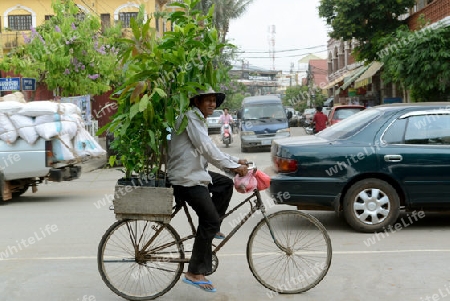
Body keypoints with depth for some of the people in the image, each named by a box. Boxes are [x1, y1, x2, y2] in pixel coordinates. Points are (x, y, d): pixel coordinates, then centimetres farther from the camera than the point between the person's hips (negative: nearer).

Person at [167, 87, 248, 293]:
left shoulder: (199, 120, 18)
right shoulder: (191, 117, -15)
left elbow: (209, 150, 19)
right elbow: (207, 149, -23)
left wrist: (236, 161, 10)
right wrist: (233, 166, -21)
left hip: (195, 172, 10)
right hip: (186, 178, -10)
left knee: (226, 184, 16)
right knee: (210, 220, -10)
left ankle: (212, 229, 18)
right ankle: (195, 273, -5)